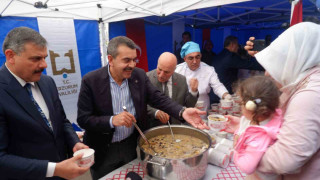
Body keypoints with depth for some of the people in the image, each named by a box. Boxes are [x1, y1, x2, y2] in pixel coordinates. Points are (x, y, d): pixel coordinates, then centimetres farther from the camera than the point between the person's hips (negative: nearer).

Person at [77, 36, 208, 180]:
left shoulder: (139, 75, -7)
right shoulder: (90, 81, -17)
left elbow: (158, 98, -11)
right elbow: (83, 119, -16)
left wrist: (182, 112, -28)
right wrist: (112, 120, -31)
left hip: (132, 145, 3)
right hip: (103, 151, -2)